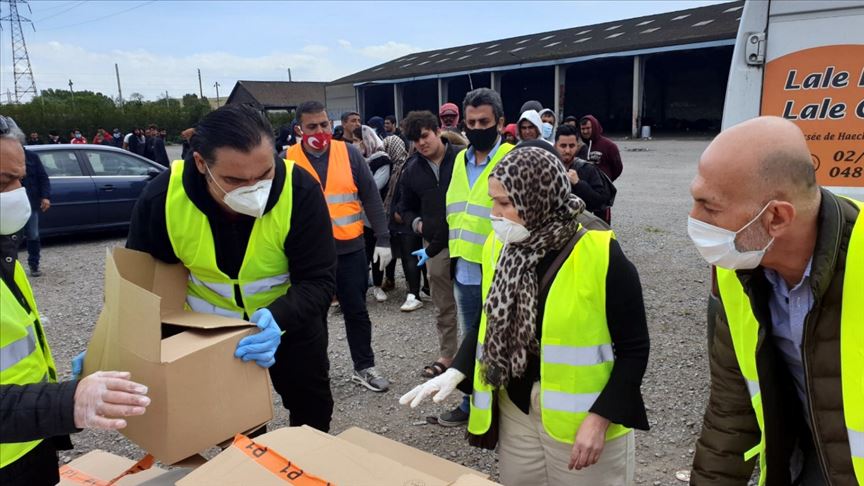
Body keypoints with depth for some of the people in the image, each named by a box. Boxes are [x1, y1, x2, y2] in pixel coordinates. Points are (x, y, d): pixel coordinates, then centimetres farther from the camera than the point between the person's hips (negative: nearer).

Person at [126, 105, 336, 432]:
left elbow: (318, 280, -27)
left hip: (290, 321, 0)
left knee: (312, 413, 21)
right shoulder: (162, 197, -25)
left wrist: (280, 319, -45)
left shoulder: (300, 191, -31)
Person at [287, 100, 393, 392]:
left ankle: (364, 368, 27)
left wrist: (383, 239, -3)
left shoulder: (349, 153, -2)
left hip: (350, 249, 1)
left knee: (356, 311, 11)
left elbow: (371, 198, 1)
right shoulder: (288, 161, -4)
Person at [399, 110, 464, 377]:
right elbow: (406, 207, 21)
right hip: (435, 245, 4)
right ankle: (447, 355, 27)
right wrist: (416, 222, 2)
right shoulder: (412, 170, 8)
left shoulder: (462, 157, -7)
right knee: (444, 305, 14)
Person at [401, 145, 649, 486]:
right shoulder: (498, 247, -3)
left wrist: (600, 419, -18)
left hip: (583, 422, -4)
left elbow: (633, 350, -13)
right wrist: (456, 372, -3)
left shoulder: (601, 256, -18)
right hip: (515, 413, 5)